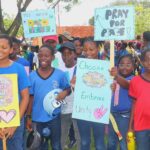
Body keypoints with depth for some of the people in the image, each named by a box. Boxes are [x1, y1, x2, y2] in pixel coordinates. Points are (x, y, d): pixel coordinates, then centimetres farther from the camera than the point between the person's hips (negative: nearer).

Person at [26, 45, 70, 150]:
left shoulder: (60, 74, -7)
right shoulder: (32, 76, -4)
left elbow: (68, 88, 5)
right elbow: (31, 97, 1)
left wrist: (65, 92, -19)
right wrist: (29, 117, 2)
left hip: (54, 116, -1)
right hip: (38, 118, 1)